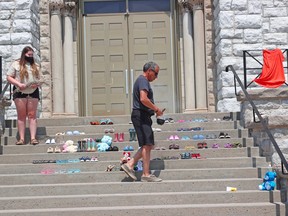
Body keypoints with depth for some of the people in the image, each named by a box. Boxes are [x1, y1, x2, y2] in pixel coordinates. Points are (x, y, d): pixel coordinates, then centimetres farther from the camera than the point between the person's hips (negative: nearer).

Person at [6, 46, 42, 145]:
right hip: (20, 92, -2)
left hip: (33, 92, 2)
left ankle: (33, 138, -4)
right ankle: (21, 138, 0)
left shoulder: (35, 66, 13)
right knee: (21, 116, 0)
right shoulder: (16, 64, 3)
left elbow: (40, 79, 16)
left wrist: (37, 84, -7)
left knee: (32, 115, -1)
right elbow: (9, 77, 1)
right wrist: (18, 84, -14)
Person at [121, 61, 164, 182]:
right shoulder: (143, 81, -10)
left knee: (149, 145, 11)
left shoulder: (141, 80, 23)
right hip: (141, 116, -11)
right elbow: (143, 99, -25)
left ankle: (129, 165, 10)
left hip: (143, 116, 11)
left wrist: (154, 110, 16)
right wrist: (156, 109, -14)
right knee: (147, 145, -9)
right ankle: (146, 175, -6)